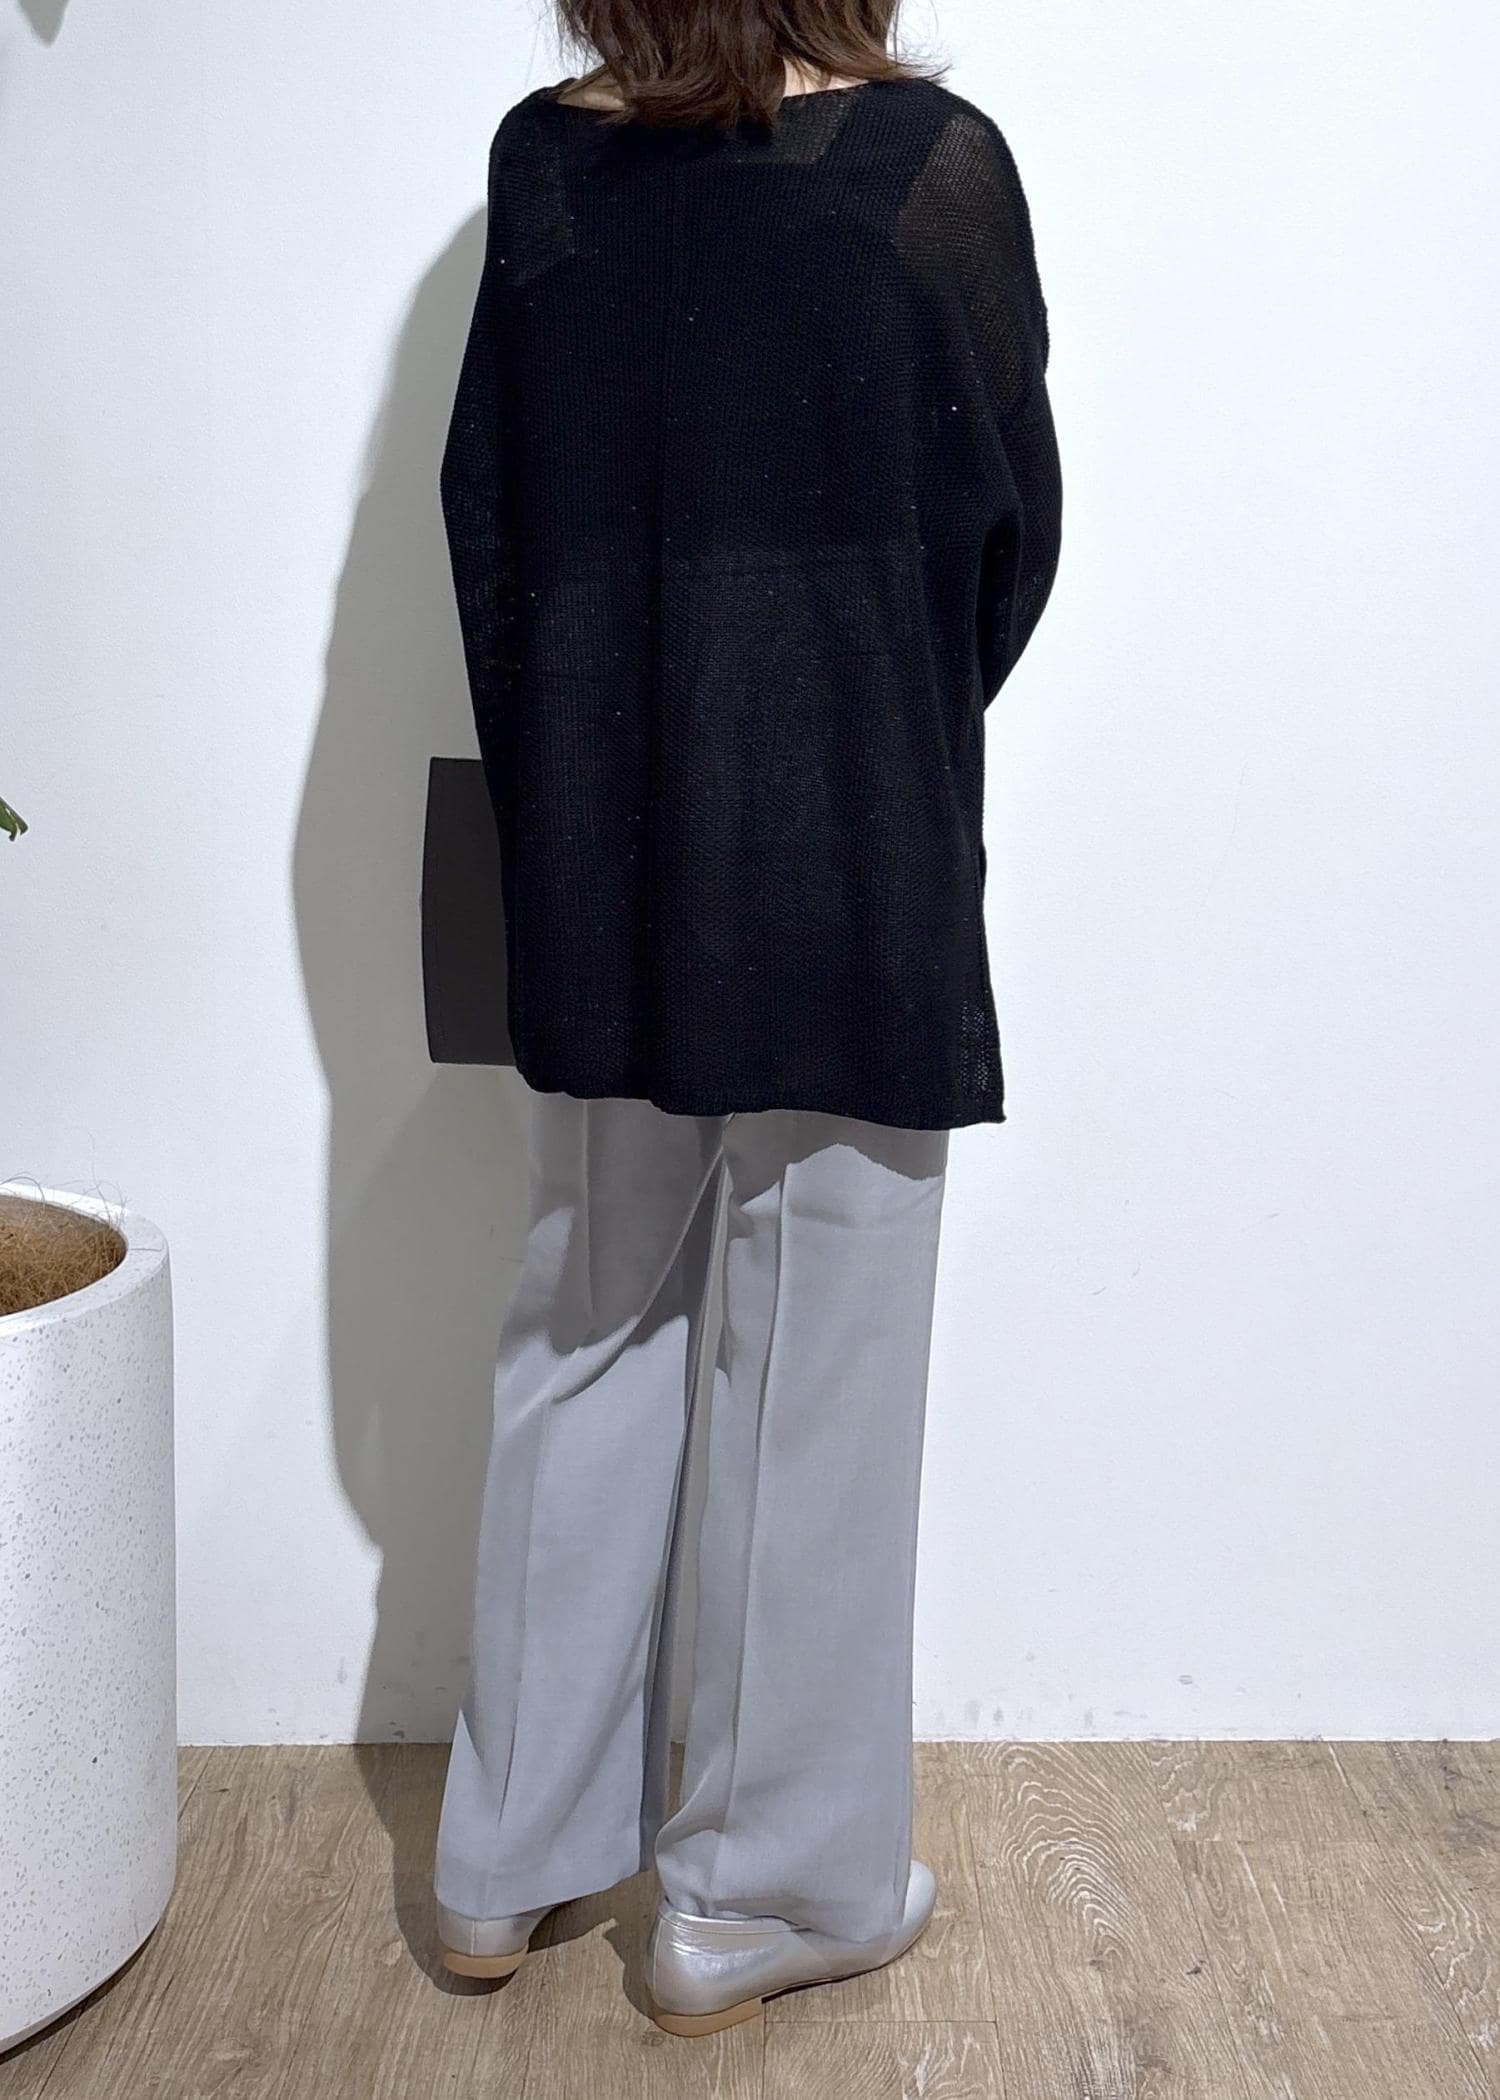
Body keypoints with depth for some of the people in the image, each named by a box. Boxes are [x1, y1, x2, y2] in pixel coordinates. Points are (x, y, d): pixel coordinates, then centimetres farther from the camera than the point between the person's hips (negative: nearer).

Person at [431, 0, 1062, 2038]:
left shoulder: (542, 165, 1)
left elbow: (490, 514, 4)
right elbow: (1009, 527, -3)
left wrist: (575, 780, 14)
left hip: (594, 874, 4)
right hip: (847, 875, -4)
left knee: (582, 1347, 16)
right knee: (812, 1375, 7)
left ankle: (510, 1856, 28)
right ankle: (767, 1892, 22)